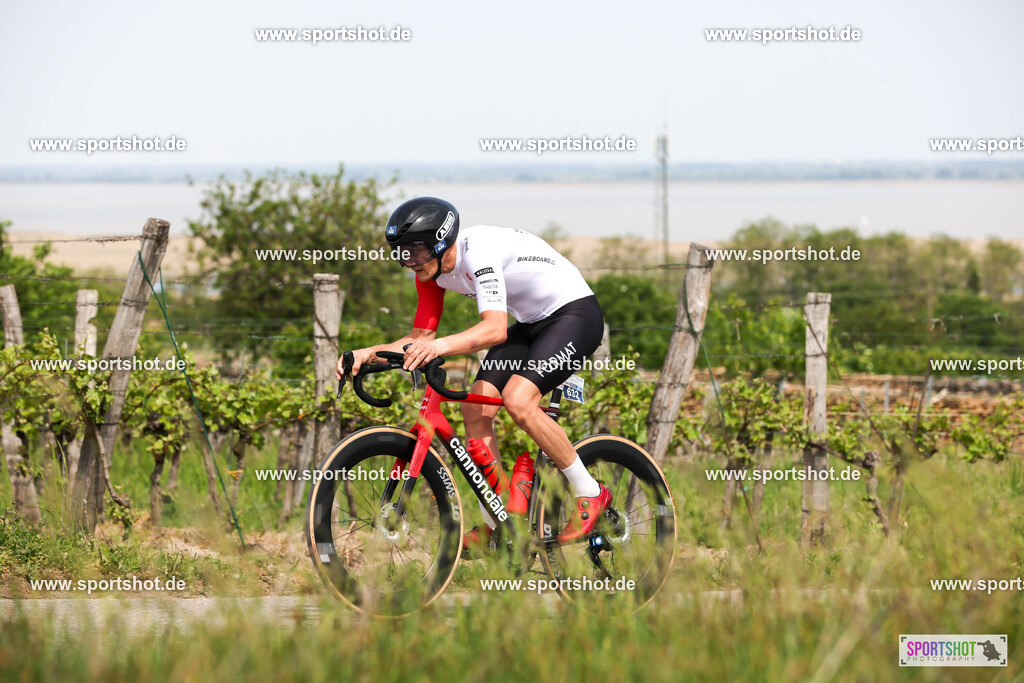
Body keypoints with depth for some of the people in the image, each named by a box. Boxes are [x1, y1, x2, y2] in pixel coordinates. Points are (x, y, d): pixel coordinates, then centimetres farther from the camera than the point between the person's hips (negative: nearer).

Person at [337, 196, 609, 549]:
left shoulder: (478, 251, -30)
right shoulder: (432, 272, -3)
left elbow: (495, 329, -42)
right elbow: (420, 338, 2)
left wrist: (442, 345, -57)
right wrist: (369, 353, -14)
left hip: (576, 312, -9)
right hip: (531, 322, 9)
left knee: (517, 400, -27)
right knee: (475, 409, -5)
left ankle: (591, 495, -11)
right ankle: (492, 526, 3)